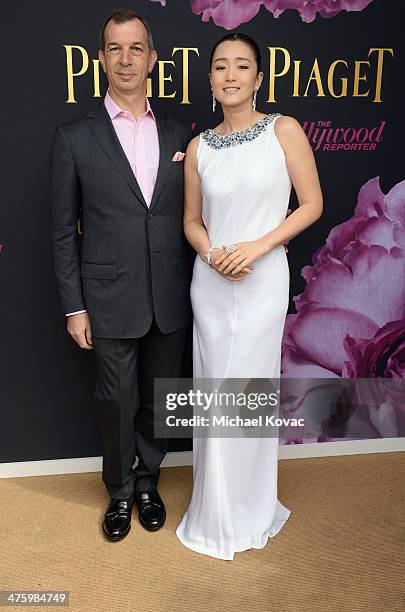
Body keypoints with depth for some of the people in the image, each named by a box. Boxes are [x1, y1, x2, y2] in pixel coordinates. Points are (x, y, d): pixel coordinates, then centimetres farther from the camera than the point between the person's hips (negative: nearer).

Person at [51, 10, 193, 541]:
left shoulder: (181, 135, 6)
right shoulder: (75, 137, -1)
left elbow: (189, 217, 9)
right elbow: (64, 230, -1)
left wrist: (195, 288, 5)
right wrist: (74, 307, -4)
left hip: (171, 301, 3)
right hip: (111, 302, -2)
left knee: (159, 400, 15)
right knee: (118, 404, 10)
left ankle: (147, 481, 40)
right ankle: (120, 491, 35)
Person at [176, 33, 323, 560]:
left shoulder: (284, 130, -3)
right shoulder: (199, 147, 6)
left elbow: (312, 204, -3)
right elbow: (192, 220, 12)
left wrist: (259, 245, -16)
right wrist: (212, 254, -10)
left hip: (263, 280, -3)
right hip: (210, 282, 3)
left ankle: (248, 509, 30)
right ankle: (219, 511, 32)